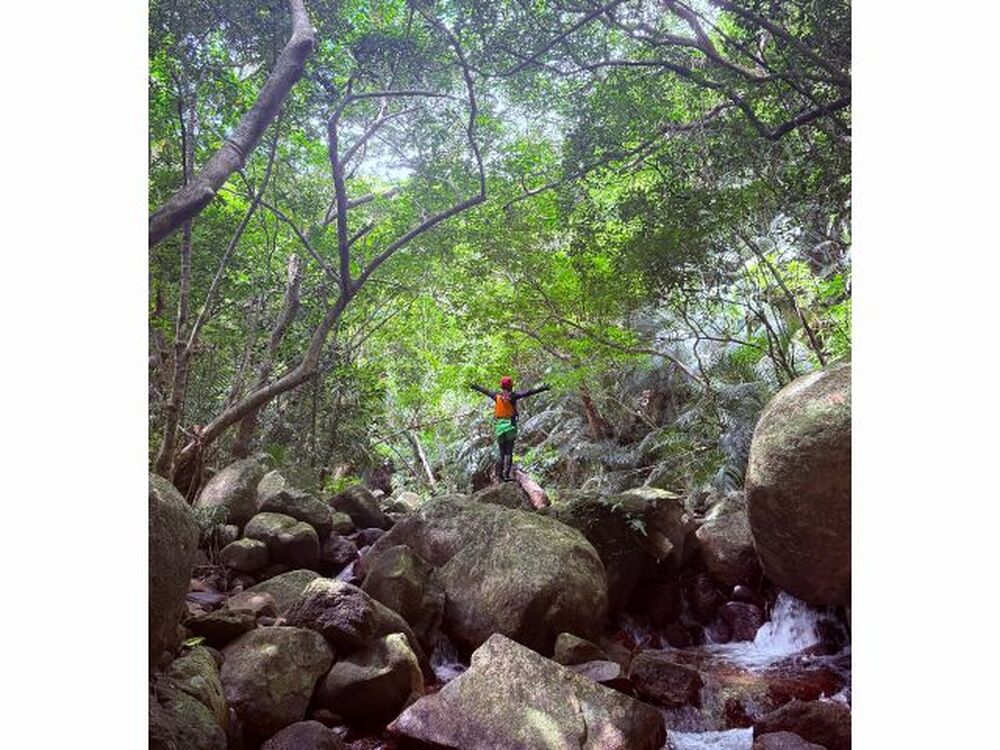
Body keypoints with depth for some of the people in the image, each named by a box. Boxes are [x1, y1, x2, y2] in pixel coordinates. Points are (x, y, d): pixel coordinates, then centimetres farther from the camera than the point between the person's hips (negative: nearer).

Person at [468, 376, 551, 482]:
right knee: (509, 452, -5)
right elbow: (527, 393, -15)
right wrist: (541, 389, -18)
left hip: (499, 426, 5)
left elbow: (485, 391, 27)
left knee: (502, 453, 12)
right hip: (510, 426, -5)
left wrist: (475, 387, 44)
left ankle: (501, 475, 12)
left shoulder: (497, 395, 9)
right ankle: (506, 474, -15)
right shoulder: (512, 395, -5)